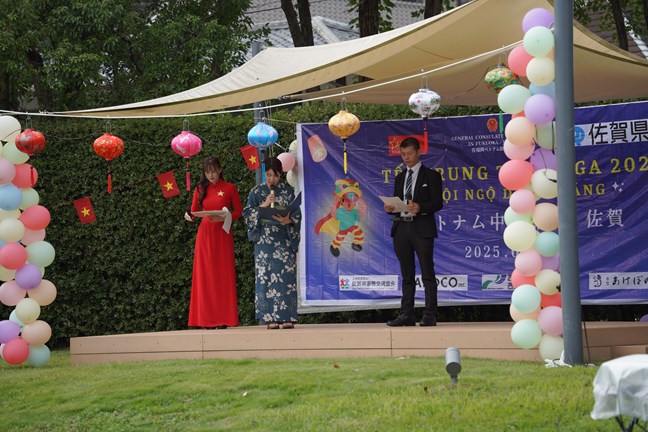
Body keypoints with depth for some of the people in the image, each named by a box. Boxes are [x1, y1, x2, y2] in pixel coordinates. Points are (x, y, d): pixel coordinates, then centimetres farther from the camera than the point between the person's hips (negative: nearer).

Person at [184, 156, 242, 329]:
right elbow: (194, 210, 11)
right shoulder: (201, 189, 9)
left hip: (222, 235, -2)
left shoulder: (230, 189, 2)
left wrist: (223, 218, -15)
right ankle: (208, 319, 0)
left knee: (222, 275, -5)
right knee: (205, 275, -1)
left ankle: (222, 319, -4)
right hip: (204, 234, 3)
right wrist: (189, 216, -12)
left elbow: (238, 211, 2)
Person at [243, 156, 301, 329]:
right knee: (266, 275, -6)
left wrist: (287, 220, -14)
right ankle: (270, 317, -6)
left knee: (286, 275, -5)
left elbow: (296, 215, 6)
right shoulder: (257, 191, 8)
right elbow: (248, 213, 1)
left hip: (284, 239, 1)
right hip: (264, 239, 0)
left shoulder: (288, 191, 9)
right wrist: (264, 205, -11)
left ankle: (286, 316, -4)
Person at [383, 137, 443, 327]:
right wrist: (391, 208, -4)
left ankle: (430, 316, -4)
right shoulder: (399, 178, 19)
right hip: (401, 228, 5)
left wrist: (420, 207, -23)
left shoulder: (431, 176, 3)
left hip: (422, 229, -5)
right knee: (407, 275, 7)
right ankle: (407, 315, 8)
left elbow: (437, 203, -6)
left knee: (428, 274, -4)